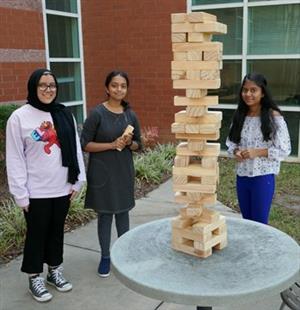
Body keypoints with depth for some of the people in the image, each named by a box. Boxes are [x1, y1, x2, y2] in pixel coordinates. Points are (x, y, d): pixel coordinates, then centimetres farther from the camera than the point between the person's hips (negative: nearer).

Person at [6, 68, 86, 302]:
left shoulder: (65, 115, 3)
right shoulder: (19, 117, -9)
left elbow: (76, 149, 6)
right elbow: (15, 159, -9)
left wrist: (78, 181, 3)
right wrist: (20, 193, -11)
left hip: (62, 188, 4)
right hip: (36, 192, -4)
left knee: (57, 231, 17)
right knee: (37, 234, 10)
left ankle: (55, 271, 35)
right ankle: (35, 278, 28)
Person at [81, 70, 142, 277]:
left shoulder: (130, 115, 3)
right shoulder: (97, 113, -10)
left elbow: (139, 145, 10)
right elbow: (85, 144, -11)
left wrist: (130, 143, -12)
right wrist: (112, 145, -19)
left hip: (124, 170, 4)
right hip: (102, 171, -3)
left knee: (123, 211, 12)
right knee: (105, 213, 5)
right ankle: (105, 256, 20)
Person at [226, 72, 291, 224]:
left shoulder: (273, 116, -11)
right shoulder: (239, 115, 4)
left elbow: (284, 150, -12)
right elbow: (231, 142, 11)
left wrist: (257, 152, -21)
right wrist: (235, 151, -11)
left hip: (263, 177, -5)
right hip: (242, 176, 5)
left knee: (259, 223, 7)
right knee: (247, 221, 19)